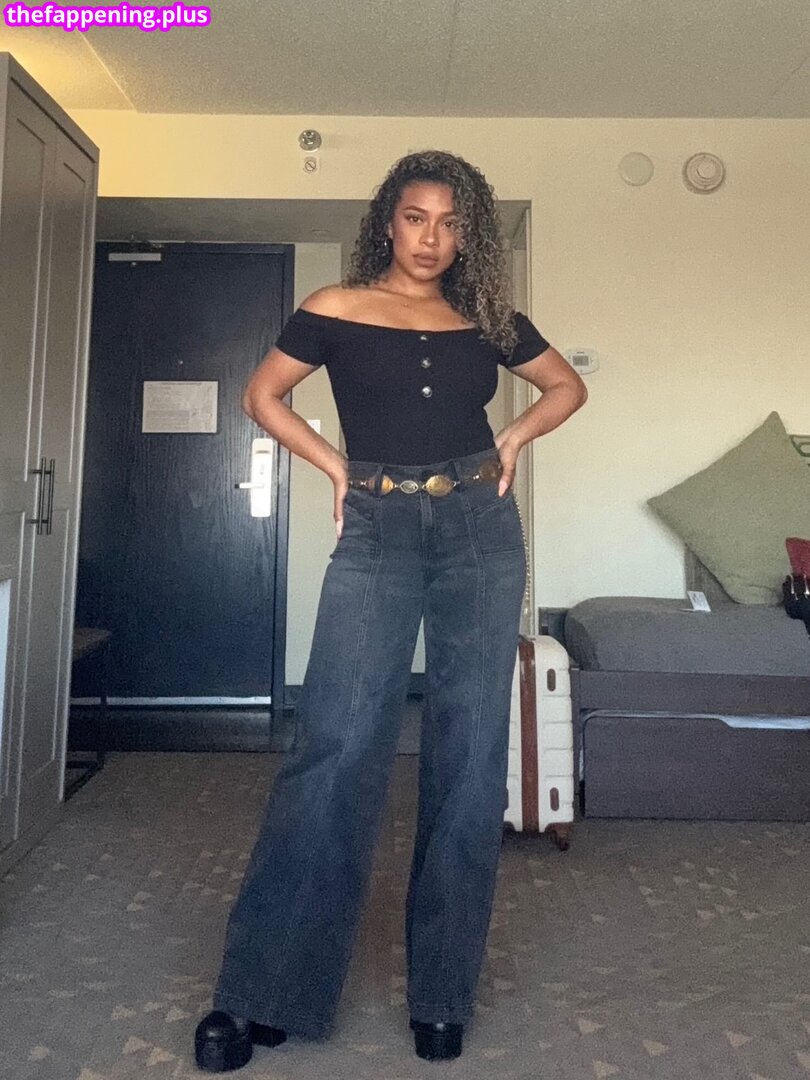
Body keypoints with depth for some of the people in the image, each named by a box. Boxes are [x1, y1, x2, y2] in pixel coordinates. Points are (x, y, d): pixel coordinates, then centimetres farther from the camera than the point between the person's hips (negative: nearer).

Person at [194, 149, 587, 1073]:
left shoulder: (489, 317, 12)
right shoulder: (336, 309, 6)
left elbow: (567, 386, 25)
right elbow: (261, 394, 15)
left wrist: (515, 438, 7)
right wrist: (334, 466, 3)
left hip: (481, 530, 3)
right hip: (378, 531, -2)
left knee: (469, 753, 2)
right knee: (335, 746, -9)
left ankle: (441, 994, 18)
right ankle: (261, 992, 6)